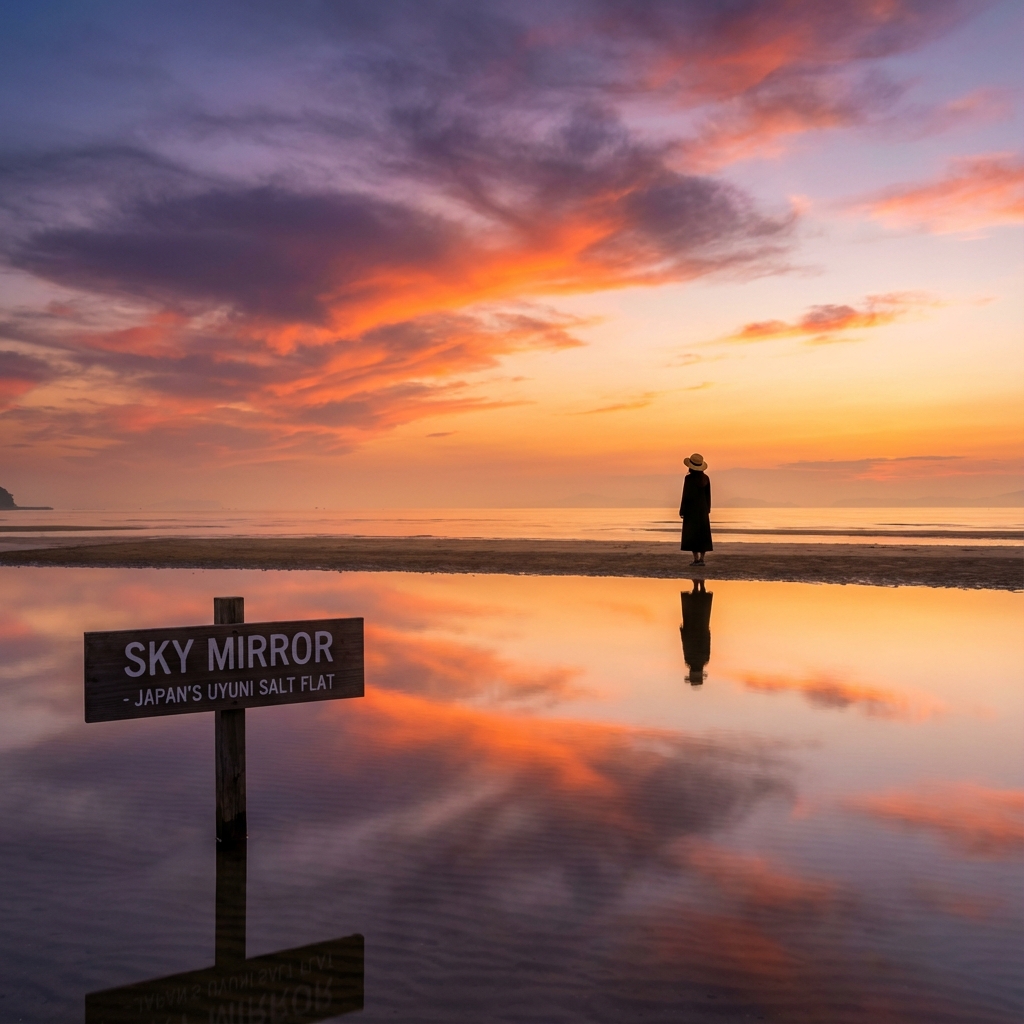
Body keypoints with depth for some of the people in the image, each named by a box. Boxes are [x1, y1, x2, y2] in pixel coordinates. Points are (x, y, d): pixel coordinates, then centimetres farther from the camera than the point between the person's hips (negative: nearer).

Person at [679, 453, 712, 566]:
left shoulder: (689, 478, -14)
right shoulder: (705, 478, 4)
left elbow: (686, 495, -15)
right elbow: (708, 495, 8)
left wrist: (682, 511, -9)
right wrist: (707, 510, 17)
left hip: (691, 508, -6)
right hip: (702, 508, 6)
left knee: (692, 533, -1)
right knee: (703, 533, 7)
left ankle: (696, 559, -4)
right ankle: (701, 559, 5)